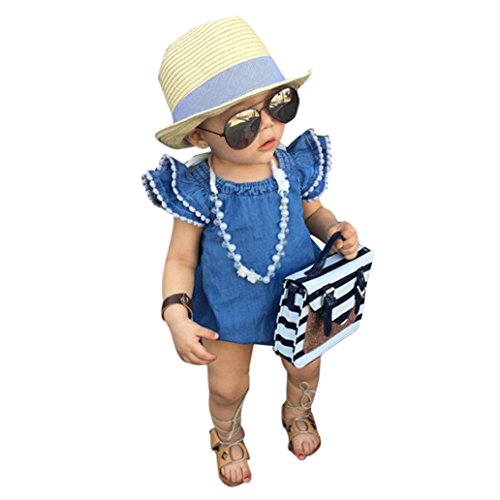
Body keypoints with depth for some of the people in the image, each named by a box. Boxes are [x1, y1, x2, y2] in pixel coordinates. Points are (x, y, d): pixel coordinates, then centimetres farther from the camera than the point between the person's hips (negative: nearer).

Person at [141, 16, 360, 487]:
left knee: (305, 369, 25)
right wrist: (177, 316, -28)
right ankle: (228, 437, 55)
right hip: (228, 309, -2)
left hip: (298, 299, 3)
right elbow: (181, 258, -14)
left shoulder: (295, 166, -18)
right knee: (227, 388, 17)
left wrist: (335, 229, -19)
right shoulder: (197, 190, -24)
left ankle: (298, 413, 64)